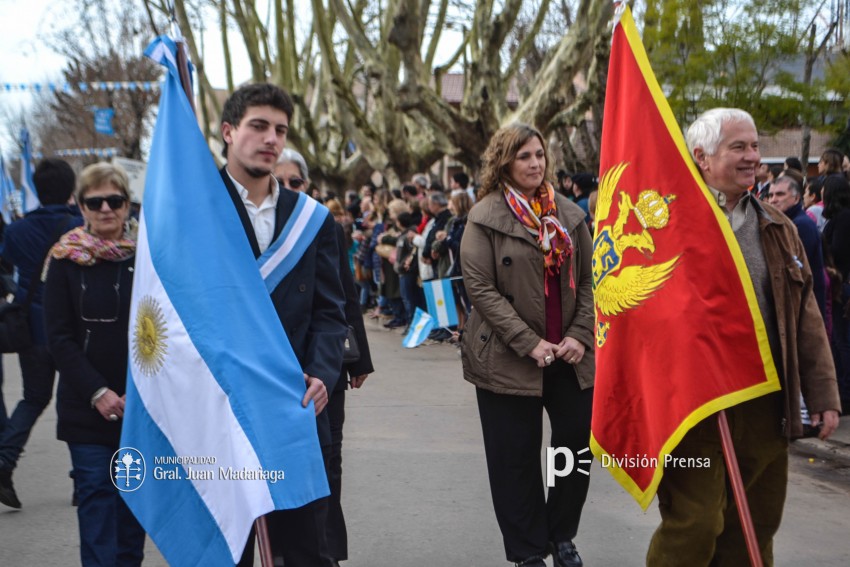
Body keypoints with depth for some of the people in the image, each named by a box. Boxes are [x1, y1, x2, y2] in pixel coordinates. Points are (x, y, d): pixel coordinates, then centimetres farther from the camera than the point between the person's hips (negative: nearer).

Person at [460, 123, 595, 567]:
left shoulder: (568, 213, 10)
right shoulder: (485, 217, -3)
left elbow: (588, 281, 10)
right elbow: (480, 288, -11)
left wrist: (580, 335, -5)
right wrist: (529, 343, -16)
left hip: (570, 355, 4)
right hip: (508, 359, -4)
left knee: (577, 442, 7)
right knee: (516, 457, 3)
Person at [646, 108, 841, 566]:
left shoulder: (777, 229, 12)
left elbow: (806, 318, 13)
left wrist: (822, 393, 9)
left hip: (765, 402, 6)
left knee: (755, 527, 14)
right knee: (694, 528, -3)